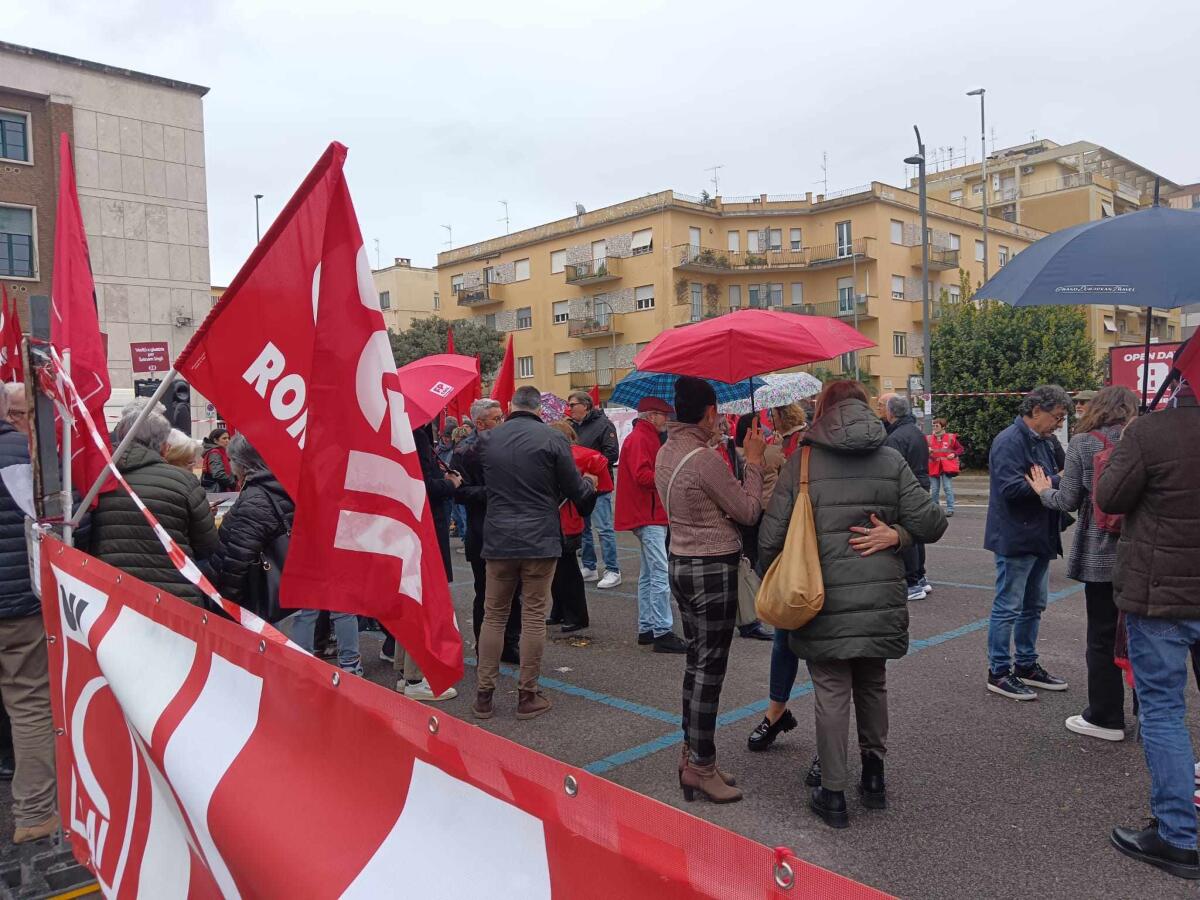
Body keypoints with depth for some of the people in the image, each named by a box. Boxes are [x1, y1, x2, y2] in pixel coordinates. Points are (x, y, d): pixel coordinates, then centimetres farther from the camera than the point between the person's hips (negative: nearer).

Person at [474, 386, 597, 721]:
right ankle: (527, 696, 12)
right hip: (540, 540, -3)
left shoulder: (490, 439, 3)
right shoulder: (552, 438, -7)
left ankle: (484, 694, 15)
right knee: (533, 617, 5)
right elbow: (575, 490, -4)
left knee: (493, 615, 12)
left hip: (498, 539, 3)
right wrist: (590, 483, 19)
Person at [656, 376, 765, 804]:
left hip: (681, 563, 9)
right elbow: (749, 512, -13)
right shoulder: (705, 459, -21)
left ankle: (692, 754, 25)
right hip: (712, 569, -9)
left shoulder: (666, 453, 7)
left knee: (697, 662, 16)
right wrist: (753, 461, -5)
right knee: (710, 668, 0)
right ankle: (700, 766, 9)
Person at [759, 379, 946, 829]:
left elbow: (770, 536, -8)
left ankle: (832, 794, 15)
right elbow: (932, 522, -4)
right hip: (880, 600, 3)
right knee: (872, 686, 21)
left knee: (831, 694, 7)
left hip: (824, 601, -3)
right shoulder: (892, 460, 2)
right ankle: (873, 775, 34)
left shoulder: (801, 462, -6)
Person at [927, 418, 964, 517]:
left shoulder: (951, 437, 0)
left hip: (947, 467, -3)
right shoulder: (929, 439, 6)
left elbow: (961, 449, 8)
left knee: (948, 488, -6)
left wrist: (954, 454, -9)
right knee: (935, 489, 8)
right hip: (934, 467, 3)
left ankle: (950, 509, 0)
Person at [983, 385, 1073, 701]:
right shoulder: (1009, 441, -16)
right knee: (1008, 607, -1)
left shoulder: (1042, 441, 14)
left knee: (1034, 606, 18)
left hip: (1039, 538, 10)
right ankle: (998, 673, 9)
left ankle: (1027, 665, 31)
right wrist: (1057, 481, -21)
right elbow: (1011, 487, -26)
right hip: (1015, 540, -10)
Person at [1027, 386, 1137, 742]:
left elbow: (1068, 502, -7)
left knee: (1103, 638, 7)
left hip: (1102, 555, -3)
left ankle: (1106, 718, 14)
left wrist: (1044, 491, 12)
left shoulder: (1083, 443, -7)